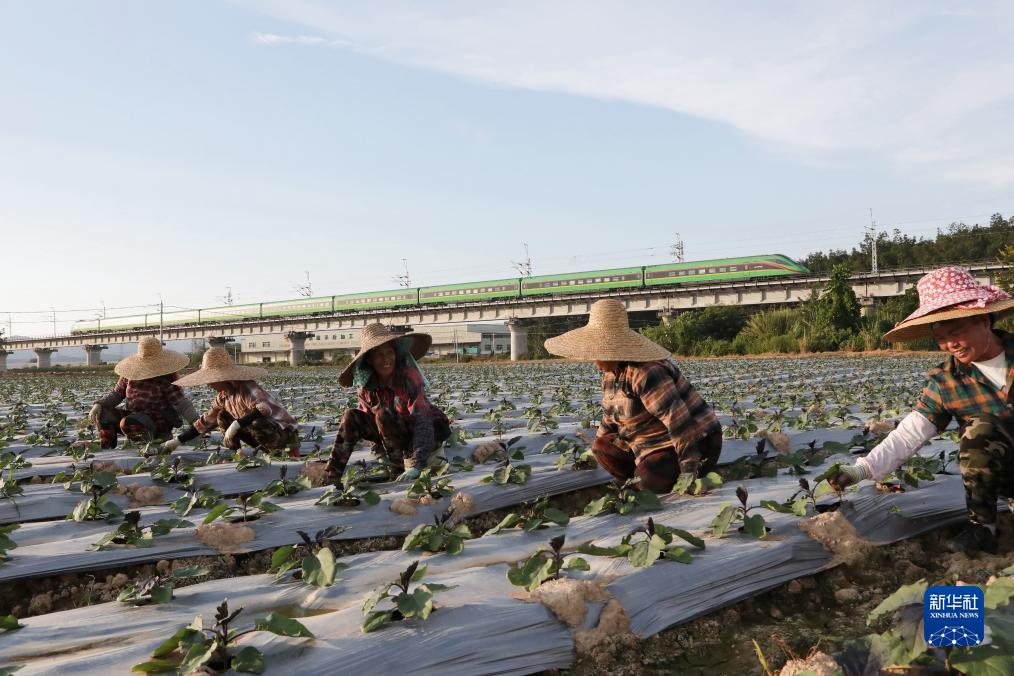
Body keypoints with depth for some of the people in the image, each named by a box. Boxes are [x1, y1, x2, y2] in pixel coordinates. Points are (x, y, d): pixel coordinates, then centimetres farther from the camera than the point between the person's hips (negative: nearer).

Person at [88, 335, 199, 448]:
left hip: (158, 421, -7)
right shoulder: (129, 374, 5)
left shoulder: (166, 378, -10)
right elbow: (116, 394, 15)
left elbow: (180, 402, -14)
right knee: (103, 413, -10)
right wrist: (98, 405, -4)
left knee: (128, 423, -33)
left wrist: (196, 422, -29)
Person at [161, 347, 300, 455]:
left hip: (285, 431, -8)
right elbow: (205, 421, 9)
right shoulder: (223, 396, 2)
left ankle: (291, 449, -14)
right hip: (264, 432, 8)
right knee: (223, 417, 3)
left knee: (256, 423, -38)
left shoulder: (247, 388, -24)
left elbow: (264, 409, -41)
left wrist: (236, 425, -41)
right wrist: (177, 441, 5)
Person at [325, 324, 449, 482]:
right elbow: (369, 417, 4)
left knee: (383, 415, -29)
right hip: (402, 432, 6)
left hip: (430, 430, -6)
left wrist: (416, 465, -42)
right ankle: (332, 474, -5)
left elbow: (422, 421, -34)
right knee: (351, 417, -9)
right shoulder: (365, 385, -11)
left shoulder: (408, 376, -27)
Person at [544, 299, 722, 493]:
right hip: (657, 444, 9)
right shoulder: (611, 373, 3)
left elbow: (678, 420, -32)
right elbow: (610, 417, 18)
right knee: (603, 447, 3)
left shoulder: (645, 374, -28)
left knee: (648, 478, -28)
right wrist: (592, 454, 20)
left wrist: (689, 469, -32)